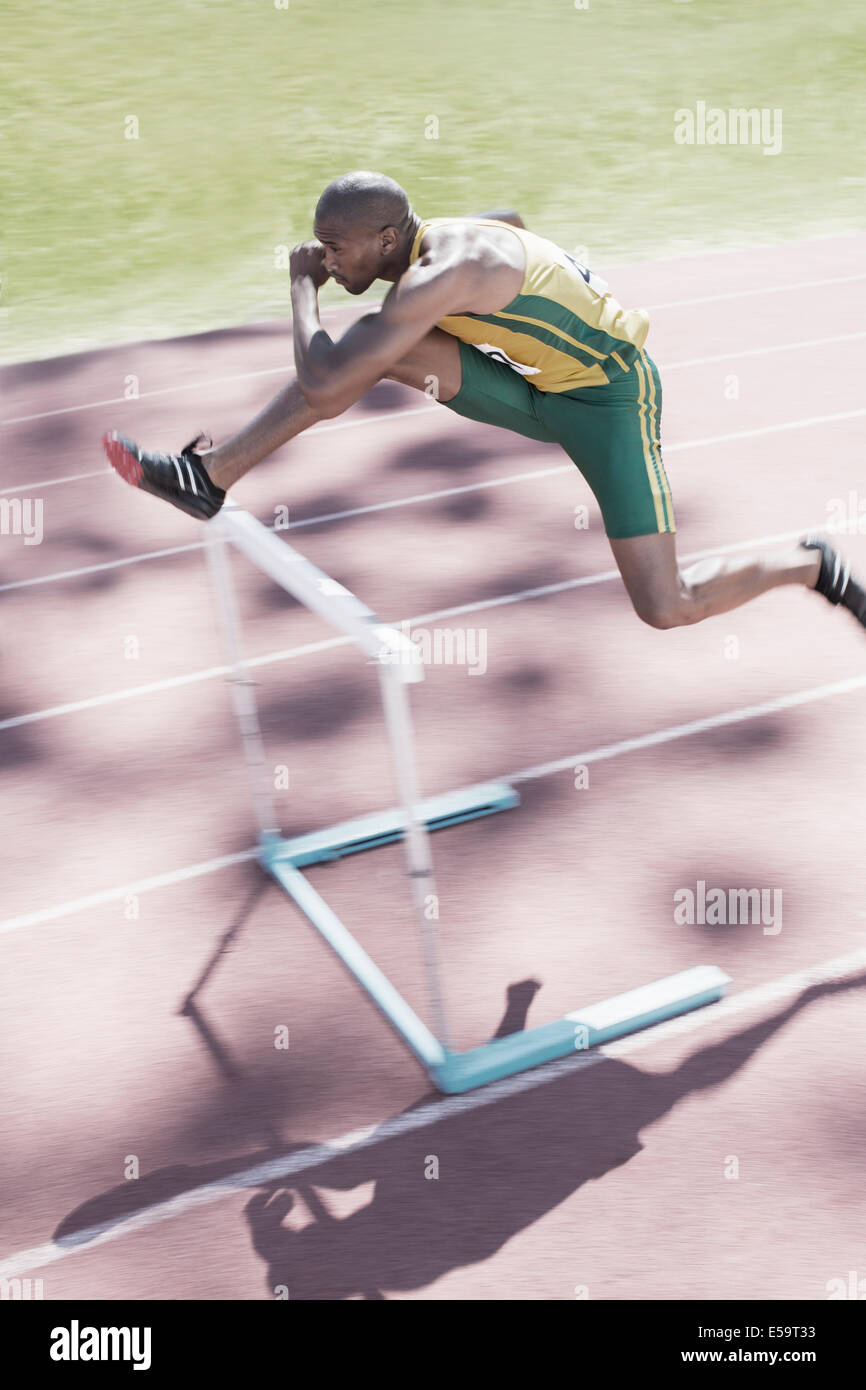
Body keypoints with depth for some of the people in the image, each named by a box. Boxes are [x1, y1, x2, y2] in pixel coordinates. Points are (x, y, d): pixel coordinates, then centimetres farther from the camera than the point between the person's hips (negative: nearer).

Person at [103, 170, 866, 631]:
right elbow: (512, 217, 23)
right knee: (377, 347, -11)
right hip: (541, 387, 8)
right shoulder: (439, 233, -2)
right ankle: (208, 478, -8)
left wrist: (303, 283, -16)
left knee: (666, 609, -14)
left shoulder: (436, 278, -31)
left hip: (609, 398, -8)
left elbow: (322, 384, -33)